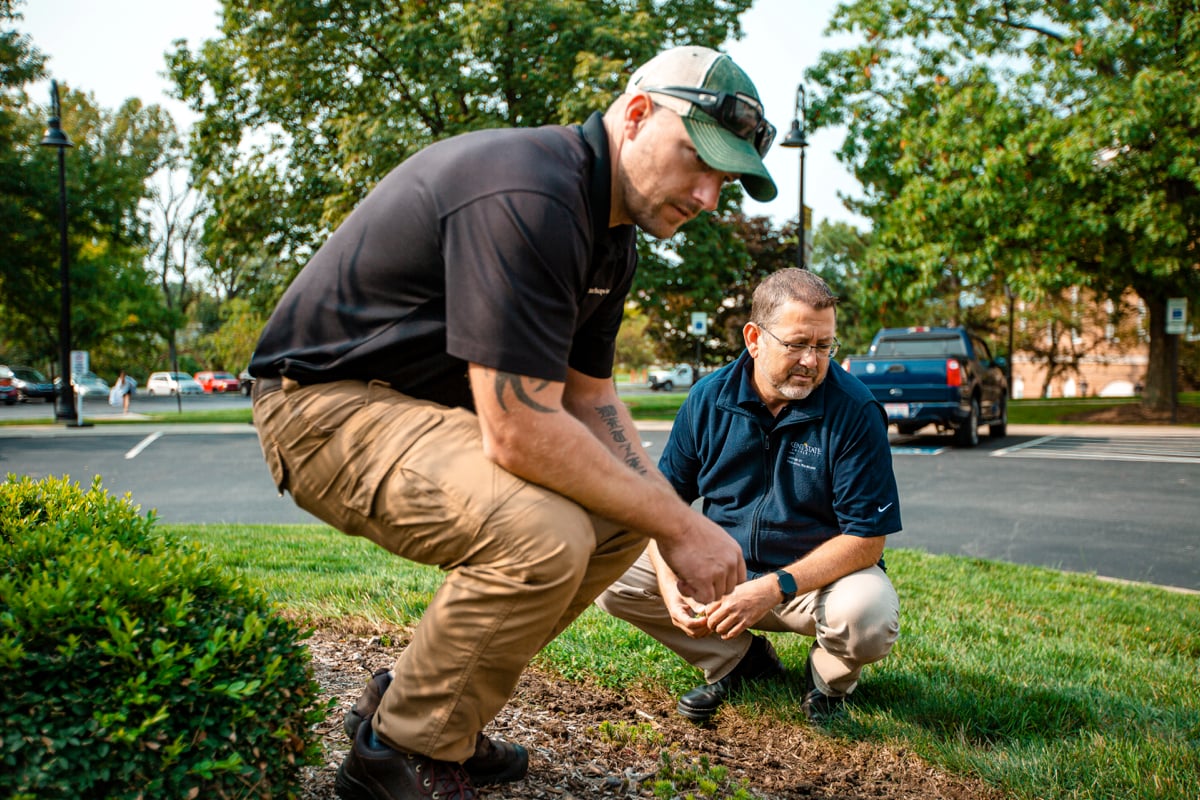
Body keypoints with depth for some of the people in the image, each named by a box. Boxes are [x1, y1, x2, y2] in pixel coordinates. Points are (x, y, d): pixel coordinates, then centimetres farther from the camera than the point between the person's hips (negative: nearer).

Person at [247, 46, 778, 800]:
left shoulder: (612, 233, 6)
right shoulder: (528, 198, -27)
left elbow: (589, 397, 11)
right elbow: (519, 432, -30)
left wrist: (676, 520, -3)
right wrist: (679, 525, -20)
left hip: (433, 401, 10)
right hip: (327, 405, -10)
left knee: (620, 518, 3)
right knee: (542, 535, -30)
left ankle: (425, 708, 13)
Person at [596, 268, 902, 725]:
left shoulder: (855, 411, -17)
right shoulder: (709, 398, -6)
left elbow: (866, 537, -18)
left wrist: (774, 588, -30)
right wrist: (669, 585, -18)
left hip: (823, 574, -3)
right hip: (722, 572, 3)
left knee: (868, 618, -36)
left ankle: (828, 679, 3)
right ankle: (739, 660, 6)